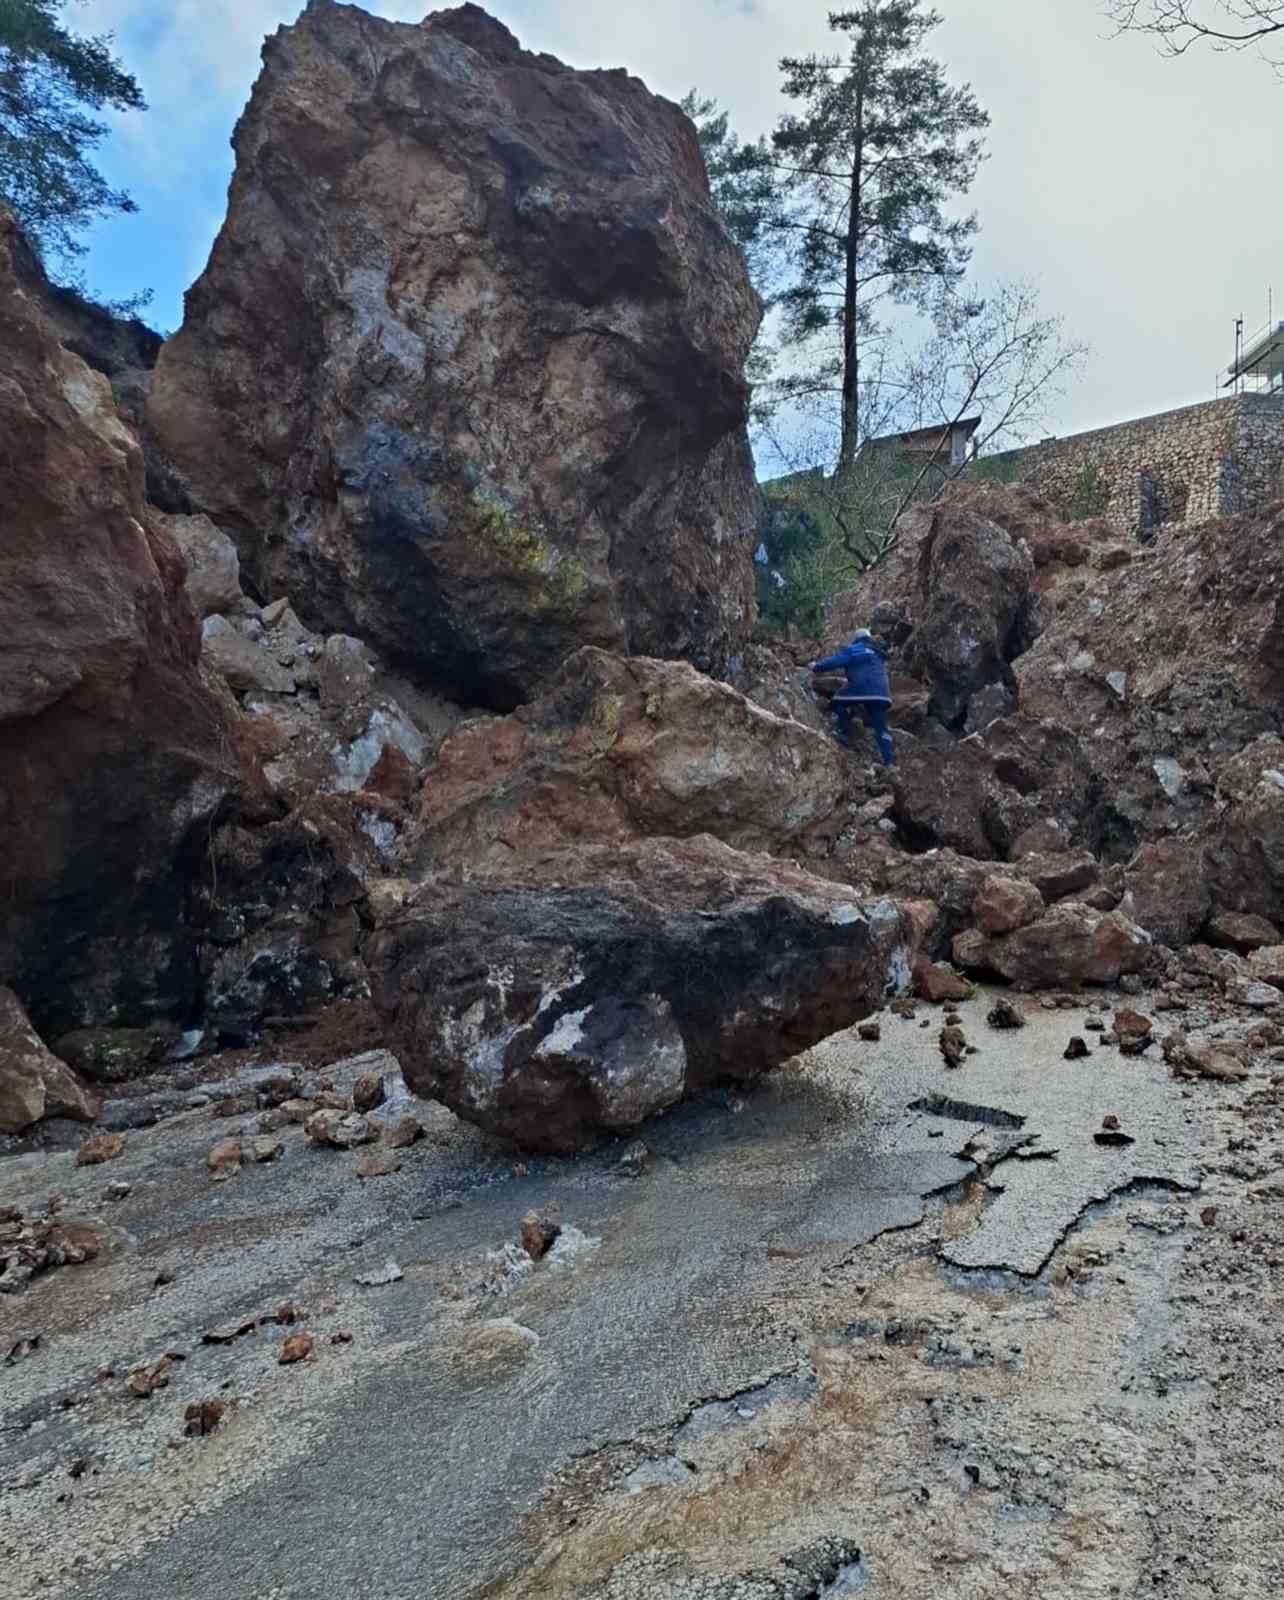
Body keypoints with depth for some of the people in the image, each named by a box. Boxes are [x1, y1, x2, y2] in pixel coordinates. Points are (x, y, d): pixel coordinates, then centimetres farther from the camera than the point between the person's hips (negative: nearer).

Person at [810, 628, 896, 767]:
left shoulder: (853, 650, 7)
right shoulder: (878, 654, 29)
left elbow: (835, 660, 1)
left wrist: (817, 666, 14)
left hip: (861, 689, -6)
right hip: (881, 693, 6)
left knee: (839, 702, 19)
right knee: (881, 727, 8)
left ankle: (844, 735, 12)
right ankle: (890, 760, 1)